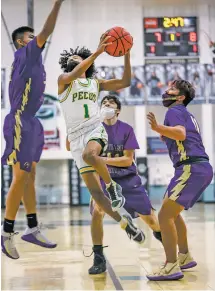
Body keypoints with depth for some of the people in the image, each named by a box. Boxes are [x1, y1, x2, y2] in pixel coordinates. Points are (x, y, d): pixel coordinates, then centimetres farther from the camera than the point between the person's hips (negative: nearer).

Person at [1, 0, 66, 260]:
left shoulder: (29, 59, 17)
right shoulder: (24, 53, -7)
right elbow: (45, 33, -21)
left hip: (29, 123, 10)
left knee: (30, 177, 12)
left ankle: (32, 229, 19)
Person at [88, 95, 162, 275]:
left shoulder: (126, 129, -8)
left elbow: (128, 160, -13)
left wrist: (103, 160, -23)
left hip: (128, 178, 0)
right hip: (105, 178, 0)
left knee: (149, 217, 5)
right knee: (97, 211, -26)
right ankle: (99, 260, -14)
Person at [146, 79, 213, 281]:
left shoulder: (175, 110, -3)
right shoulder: (187, 114, 26)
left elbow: (181, 133, -24)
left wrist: (158, 128, -36)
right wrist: (166, 137, 34)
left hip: (191, 168, -10)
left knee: (164, 215, -12)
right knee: (172, 213, 24)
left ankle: (171, 267, -15)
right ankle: (185, 257, 30)